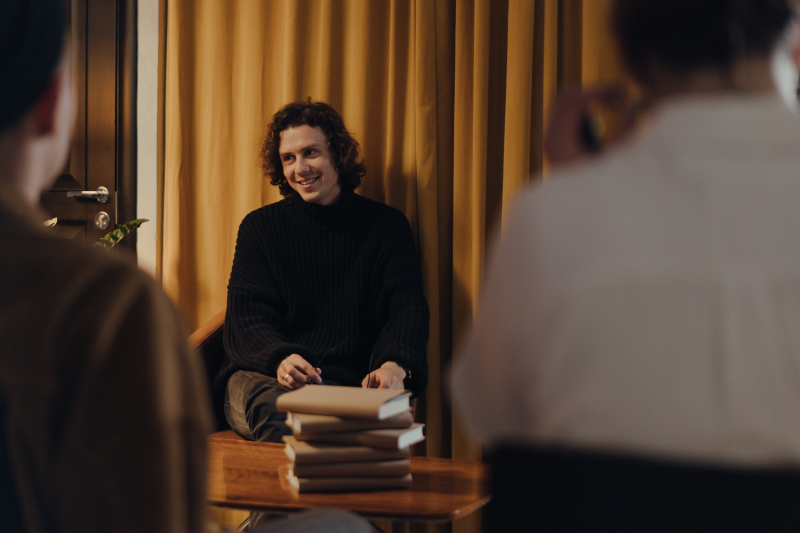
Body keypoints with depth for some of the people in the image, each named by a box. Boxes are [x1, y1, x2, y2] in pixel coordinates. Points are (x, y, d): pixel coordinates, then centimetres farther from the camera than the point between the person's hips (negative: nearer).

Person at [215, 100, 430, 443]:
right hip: (264, 375, 1)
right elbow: (247, 316, 3)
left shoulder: (386, 226, 12)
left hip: (349, 385, 0)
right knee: (274, 407, -36)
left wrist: (395, 366, -26)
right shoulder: (260, 226, 14)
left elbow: (409, 309, -1)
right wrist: (281, 359, -23)